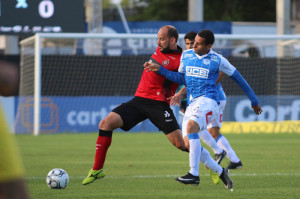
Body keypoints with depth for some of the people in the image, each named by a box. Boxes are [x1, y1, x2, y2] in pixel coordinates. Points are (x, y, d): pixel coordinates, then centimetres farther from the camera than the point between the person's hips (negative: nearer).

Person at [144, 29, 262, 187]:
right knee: (188, 143, -5)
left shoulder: (217, 60, -2)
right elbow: (181, 79, 21)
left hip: (207, 101, -6)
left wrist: (254, 101, 15)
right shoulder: (186, 55, 12)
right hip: (192, 104, 6)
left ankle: (194, 174, -37)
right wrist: (160, 69, 9)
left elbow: (238, 78, 8)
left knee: (191, 126, -32)